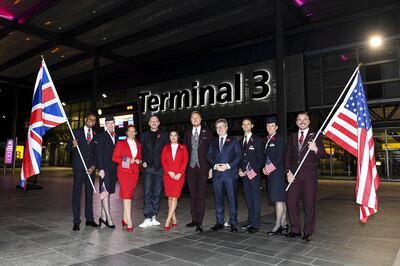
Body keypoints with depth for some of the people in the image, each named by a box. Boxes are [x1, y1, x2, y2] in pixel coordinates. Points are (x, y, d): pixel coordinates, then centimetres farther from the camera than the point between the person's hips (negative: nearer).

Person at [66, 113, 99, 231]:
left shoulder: (96, 135, 12)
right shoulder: (76, 132, 6)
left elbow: (96, 153, 9)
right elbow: (68, 147, 4)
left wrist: (93, 166, -4)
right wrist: (73, 146, -18)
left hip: (91, 167, 3)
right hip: (78, 167, -3)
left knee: (89, 193, 7)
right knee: (77, 193, -2)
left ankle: (89, 219, 15)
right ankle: (76, 221, 3)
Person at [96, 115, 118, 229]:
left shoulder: (116, 137, 16)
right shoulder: (101, 136, -2)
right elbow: (99, 154, -8)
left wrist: (117, 168, 10)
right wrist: (101, 169, -15)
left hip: (113, 169, 6)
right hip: (105, 168, -6)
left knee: (107, 193, 9)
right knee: (105, 192, -7)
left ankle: (103, 216, 17)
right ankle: (108, 218, -5)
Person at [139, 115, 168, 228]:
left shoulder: (163, 135, 9)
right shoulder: (144, 135, 12)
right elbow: (141, 150, 10)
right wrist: (143, 161, -5)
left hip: (160, 168, 0)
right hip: (148, 167, 0)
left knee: (157, 193, 6)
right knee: (147, 193, -5)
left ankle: (153, 216, 16)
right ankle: (148, 218, -3)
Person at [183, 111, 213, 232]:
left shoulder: (207, 133, 3)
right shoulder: (187, 133, 13)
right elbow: (185, 150, 12)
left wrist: (211, 167, -6)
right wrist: (184, 166, 5)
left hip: (202, 167, -3)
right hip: (190, 167, 3)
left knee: (201, 195, -4)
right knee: (193, 194, 10)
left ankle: (199, 222, 2)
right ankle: (194, 220, 20)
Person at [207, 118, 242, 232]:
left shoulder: (233, 141, 7)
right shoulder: (213, 142, 18)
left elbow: (239, 155, 0)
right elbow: (209, 156, 11)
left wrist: (228, 165, -12)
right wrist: (215, 165, -7)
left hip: (230, 173, -3)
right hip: (217, 174, 3)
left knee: (232, 198, -1)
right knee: (218, 198, 7)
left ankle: (233, 222, 9)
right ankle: (219, 222, 17)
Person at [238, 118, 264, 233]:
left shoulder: (257, 140, -2)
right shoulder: (240, 141, 14)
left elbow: (261, 157, -5)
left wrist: (254, 171, -12)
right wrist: (240, 169, 2)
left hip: (254, 173, -5)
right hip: (244, 173, 6)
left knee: (256, 198, -3)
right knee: (248, 198, 11)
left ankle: (255, 224, 2)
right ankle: (250, 221, 20)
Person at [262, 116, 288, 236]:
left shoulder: (279, 139, -5)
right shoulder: (267, 140, 18)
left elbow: (280, 156, -13)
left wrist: (270, 168, -14)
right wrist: (264, 167, 3)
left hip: (277, 172, -8)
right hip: (270, 173, 8)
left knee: (279, 199, -6)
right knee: (280, 199, 10)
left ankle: (278, 225, -3)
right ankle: (284, 225, 15)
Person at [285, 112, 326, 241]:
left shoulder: (315, 136, 5)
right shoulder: (292, 137, 15)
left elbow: (323, 154, 0)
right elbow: (287, 155, 10)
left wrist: (316, 149, -22)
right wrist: (288, 172, -2)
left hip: (309, 174, -3)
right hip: (294, 174, 3)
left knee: (309, 204, 1)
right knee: (291, 202, 2)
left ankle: (308, 232, 14)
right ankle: (295, 230, 16)